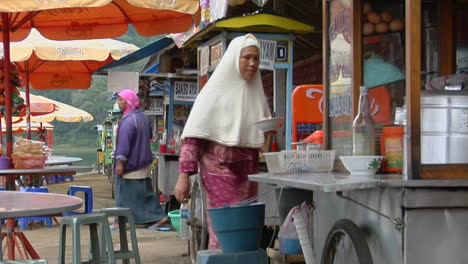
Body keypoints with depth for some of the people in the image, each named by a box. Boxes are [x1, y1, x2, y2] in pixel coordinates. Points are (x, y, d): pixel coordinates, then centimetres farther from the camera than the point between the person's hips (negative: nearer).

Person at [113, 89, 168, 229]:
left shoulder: (128, 120, -19)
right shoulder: (144, 117, 10)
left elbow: (124, 143, -23)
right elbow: (149, 136, 22)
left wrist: (120, 162, -23)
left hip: (131, 165, -9)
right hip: (144, 163, 9)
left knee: (125, 193, 0)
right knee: (145, 192, 14)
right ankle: (158, 216, 14)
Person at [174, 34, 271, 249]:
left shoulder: (256, 92, 13)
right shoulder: (215, 90, -4)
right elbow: (193, 136, -9)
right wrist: (184, 176, -16)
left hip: (248, 172, 6)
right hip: (220, 171, -6)